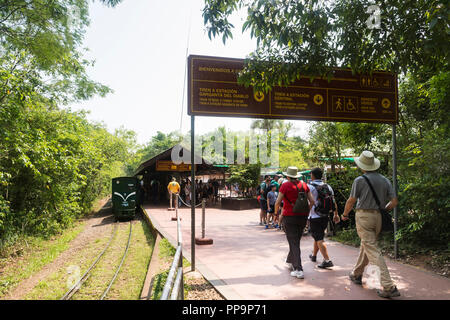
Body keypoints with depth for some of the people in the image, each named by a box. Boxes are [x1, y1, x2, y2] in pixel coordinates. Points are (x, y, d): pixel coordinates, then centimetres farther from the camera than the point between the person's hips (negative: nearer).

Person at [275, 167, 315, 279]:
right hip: (302, 217, 5)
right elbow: (312, 201, 5)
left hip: (289, 216, -5)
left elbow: (277, 203, -11)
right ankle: (290, 260, 40)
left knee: (294, 242, -2)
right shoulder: (304, 185, 5)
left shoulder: (285, 185, -9)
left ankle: (299, 270, -7)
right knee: (296, 240, 21)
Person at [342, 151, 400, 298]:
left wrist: (345, 214, 11)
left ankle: (389, 287, -10)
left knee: (373, 251, -6)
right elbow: (394, 201, 5)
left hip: (364, 216, -6)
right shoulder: (385, 180, 6)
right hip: (378, 217, 7)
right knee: (365, 246, 21)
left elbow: (351, 201, -5)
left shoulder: (360, 180, -9)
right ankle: (356, 274, 36)